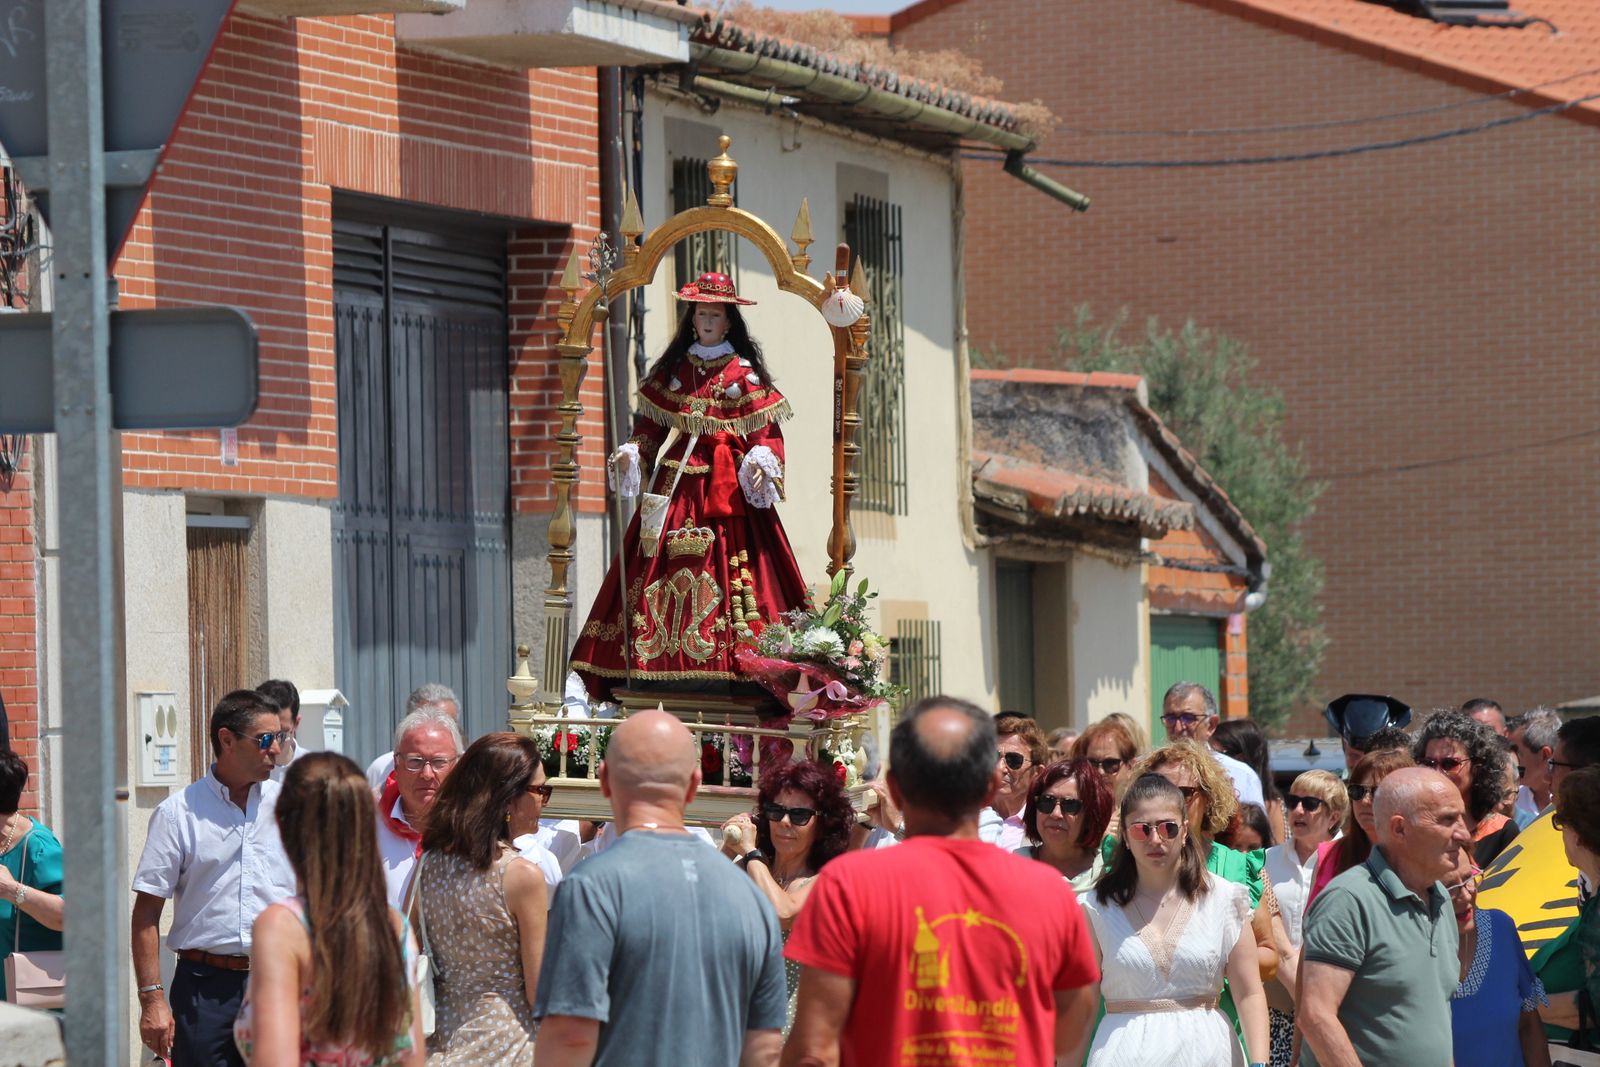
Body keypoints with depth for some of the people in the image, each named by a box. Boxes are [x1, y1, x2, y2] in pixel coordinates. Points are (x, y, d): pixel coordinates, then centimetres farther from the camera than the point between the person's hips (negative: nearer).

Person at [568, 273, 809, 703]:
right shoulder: (671, 370, 15)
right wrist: (631, 453, -1)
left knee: (727, 565, -11)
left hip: (727, 487, -3)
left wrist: (762, 461, -18)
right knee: (661, 571, -6)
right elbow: (651, 425, 16)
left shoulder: (744, 374, 6)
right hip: (675, 485, 3)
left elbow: (765, 431, 0)